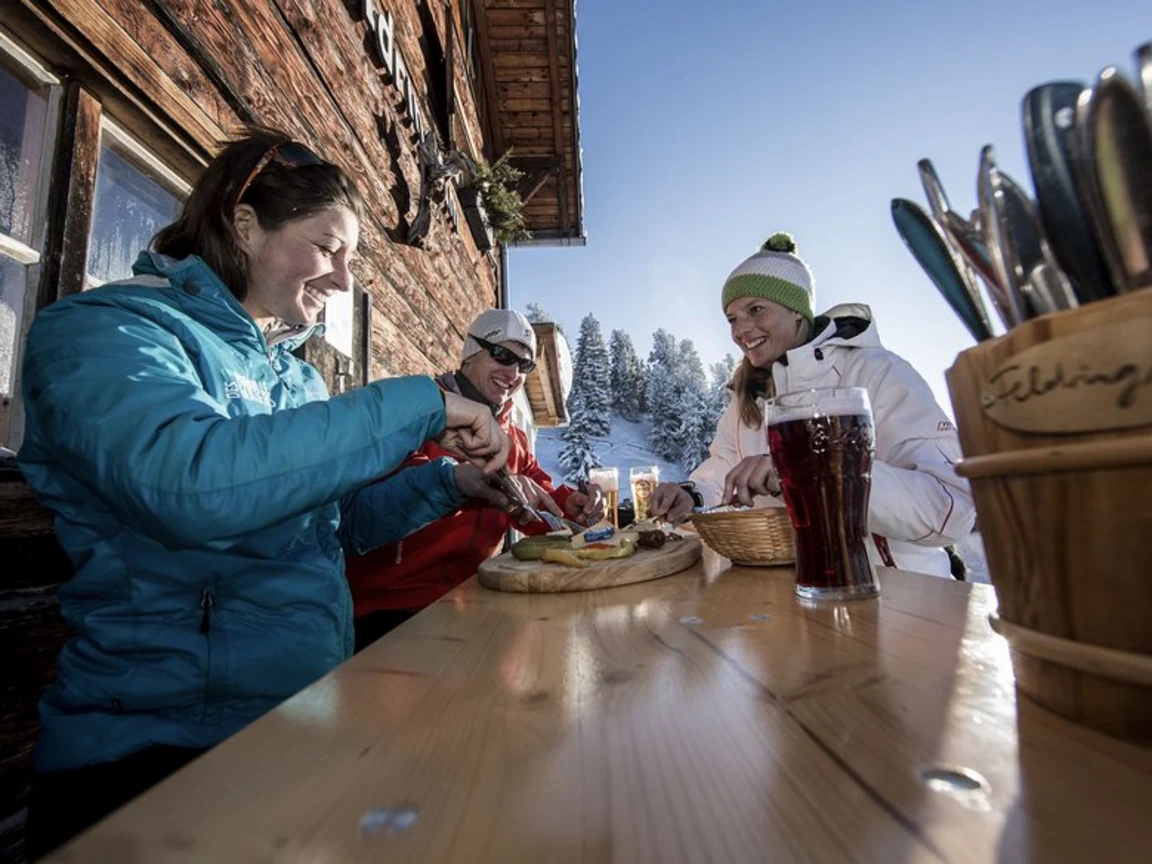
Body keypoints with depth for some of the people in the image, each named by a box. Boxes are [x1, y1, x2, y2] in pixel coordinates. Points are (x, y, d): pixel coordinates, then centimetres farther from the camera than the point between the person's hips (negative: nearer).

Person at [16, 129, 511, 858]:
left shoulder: (291, 370, 7)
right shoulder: (103, 330, -12)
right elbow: (189, 484, -34)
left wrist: (447, 482, -2)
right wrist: (422, 405, -27)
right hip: (156, 752, -6)